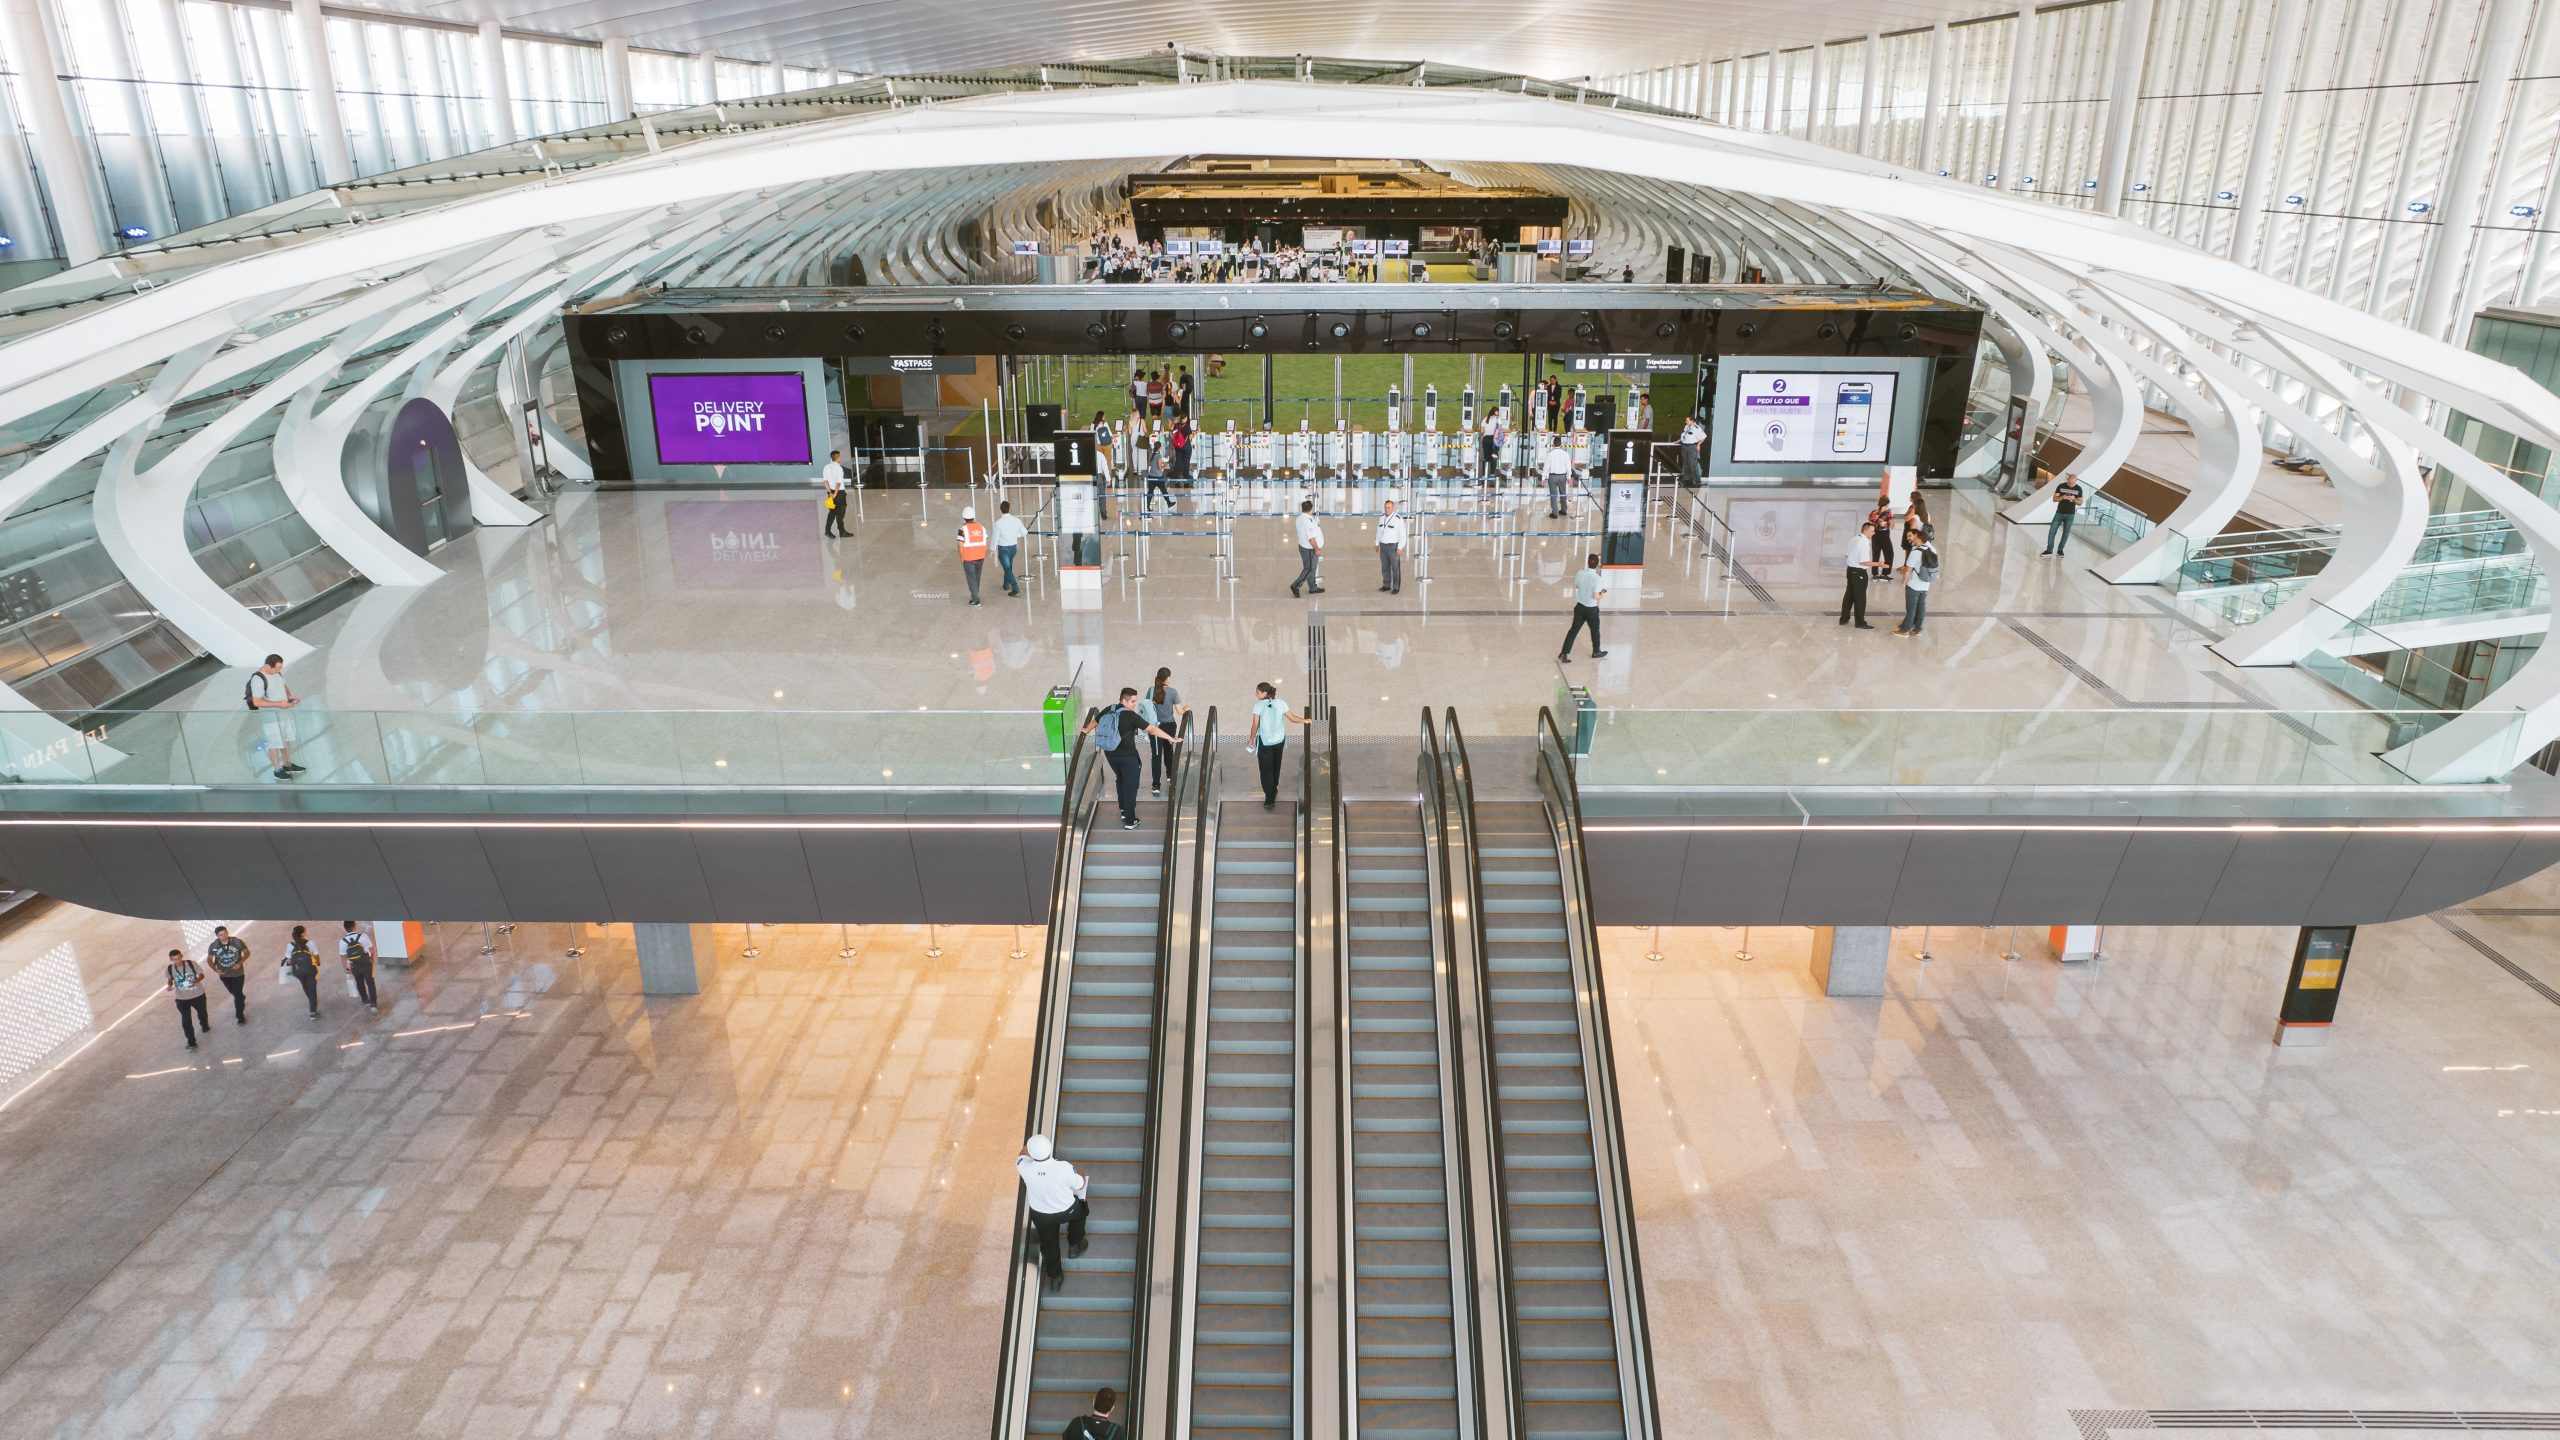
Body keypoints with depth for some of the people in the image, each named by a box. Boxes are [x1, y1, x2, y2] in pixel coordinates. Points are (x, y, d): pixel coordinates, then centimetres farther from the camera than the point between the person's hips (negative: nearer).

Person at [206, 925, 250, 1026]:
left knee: (237, 994, -2)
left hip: (238, 973, -3)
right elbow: (209, 959, -1)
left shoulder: (237, 942, -20)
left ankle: (240, 1015, 11)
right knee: (234, 992, 25)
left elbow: (247, 952, -7)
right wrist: (215, 969, -19)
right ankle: (242, 998, 57)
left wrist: (240, 963, -23)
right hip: (224, 974, 3)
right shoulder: (213, 946, -15)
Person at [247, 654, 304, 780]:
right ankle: (278, 770, 16)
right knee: (275, 742, 3)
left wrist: (290, 696, -3)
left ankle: (288, 765, 33)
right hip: (270, 714, -8)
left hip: (284, 710, 8)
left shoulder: (277, 672, -2)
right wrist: (278, 704, -28)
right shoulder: (258, 679, -24)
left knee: (287, 738, 18)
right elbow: (256, 702, -24)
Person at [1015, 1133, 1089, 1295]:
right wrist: (1081, 1174, 8)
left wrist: (1027, 1144, 16)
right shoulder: (1064, 1168, -35)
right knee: (1081, 1209, 33)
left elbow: (1021, 1156, -3)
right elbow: (1079, 1186, -14)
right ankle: (1074, 1246, 44)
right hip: (1066, 1211, -2)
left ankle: (1054, 1277, 42)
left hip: (1040, 1214, 2)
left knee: (1048, 1245, 27)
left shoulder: (1025, 1168, -30)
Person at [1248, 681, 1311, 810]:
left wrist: (1251, 740, -2)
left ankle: (1269, 798, 2)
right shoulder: (1280, 703, -7)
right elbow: (1293, 718, -5)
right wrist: (1305, 721, 10)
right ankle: (1274, 791, 43)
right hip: (1279, 740, 4)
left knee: (1266, 769, 5)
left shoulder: (1258, 706, -15)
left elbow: (1255, 726, -14)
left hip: (1264, 742, -4)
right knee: (1275, 766, 24)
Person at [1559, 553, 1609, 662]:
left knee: (1574, 630, 8)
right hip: (1591, 609, -3)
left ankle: (1564, 653, 2)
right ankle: (1596, 652, 36)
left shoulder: (1580, 574, -9)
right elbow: (1595, 596, -21)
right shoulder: (1597, 578, -22)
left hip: (1580, 606, 3)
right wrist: (1602, 594, -2)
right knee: (1595, 631, 18)